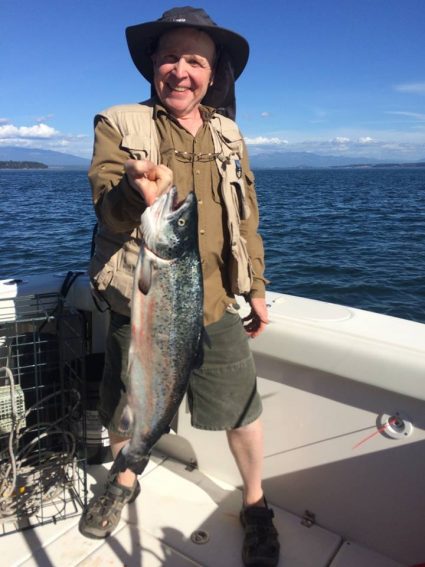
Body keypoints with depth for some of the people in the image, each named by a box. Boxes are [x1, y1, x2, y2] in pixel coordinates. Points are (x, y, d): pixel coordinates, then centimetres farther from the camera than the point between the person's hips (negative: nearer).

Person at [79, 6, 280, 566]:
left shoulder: (228, 135, 7)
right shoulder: (118, 125, -3)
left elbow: (246, 219, 12)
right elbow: (106, 205, -17)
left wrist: (257, 290, 11)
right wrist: (136, 193, -41)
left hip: (215, 307, 2)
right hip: (139, 308, -1)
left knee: (242, 409, 9)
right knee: (123, 412, 16)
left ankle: (255, 505, 38)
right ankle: (125, 481, 50)